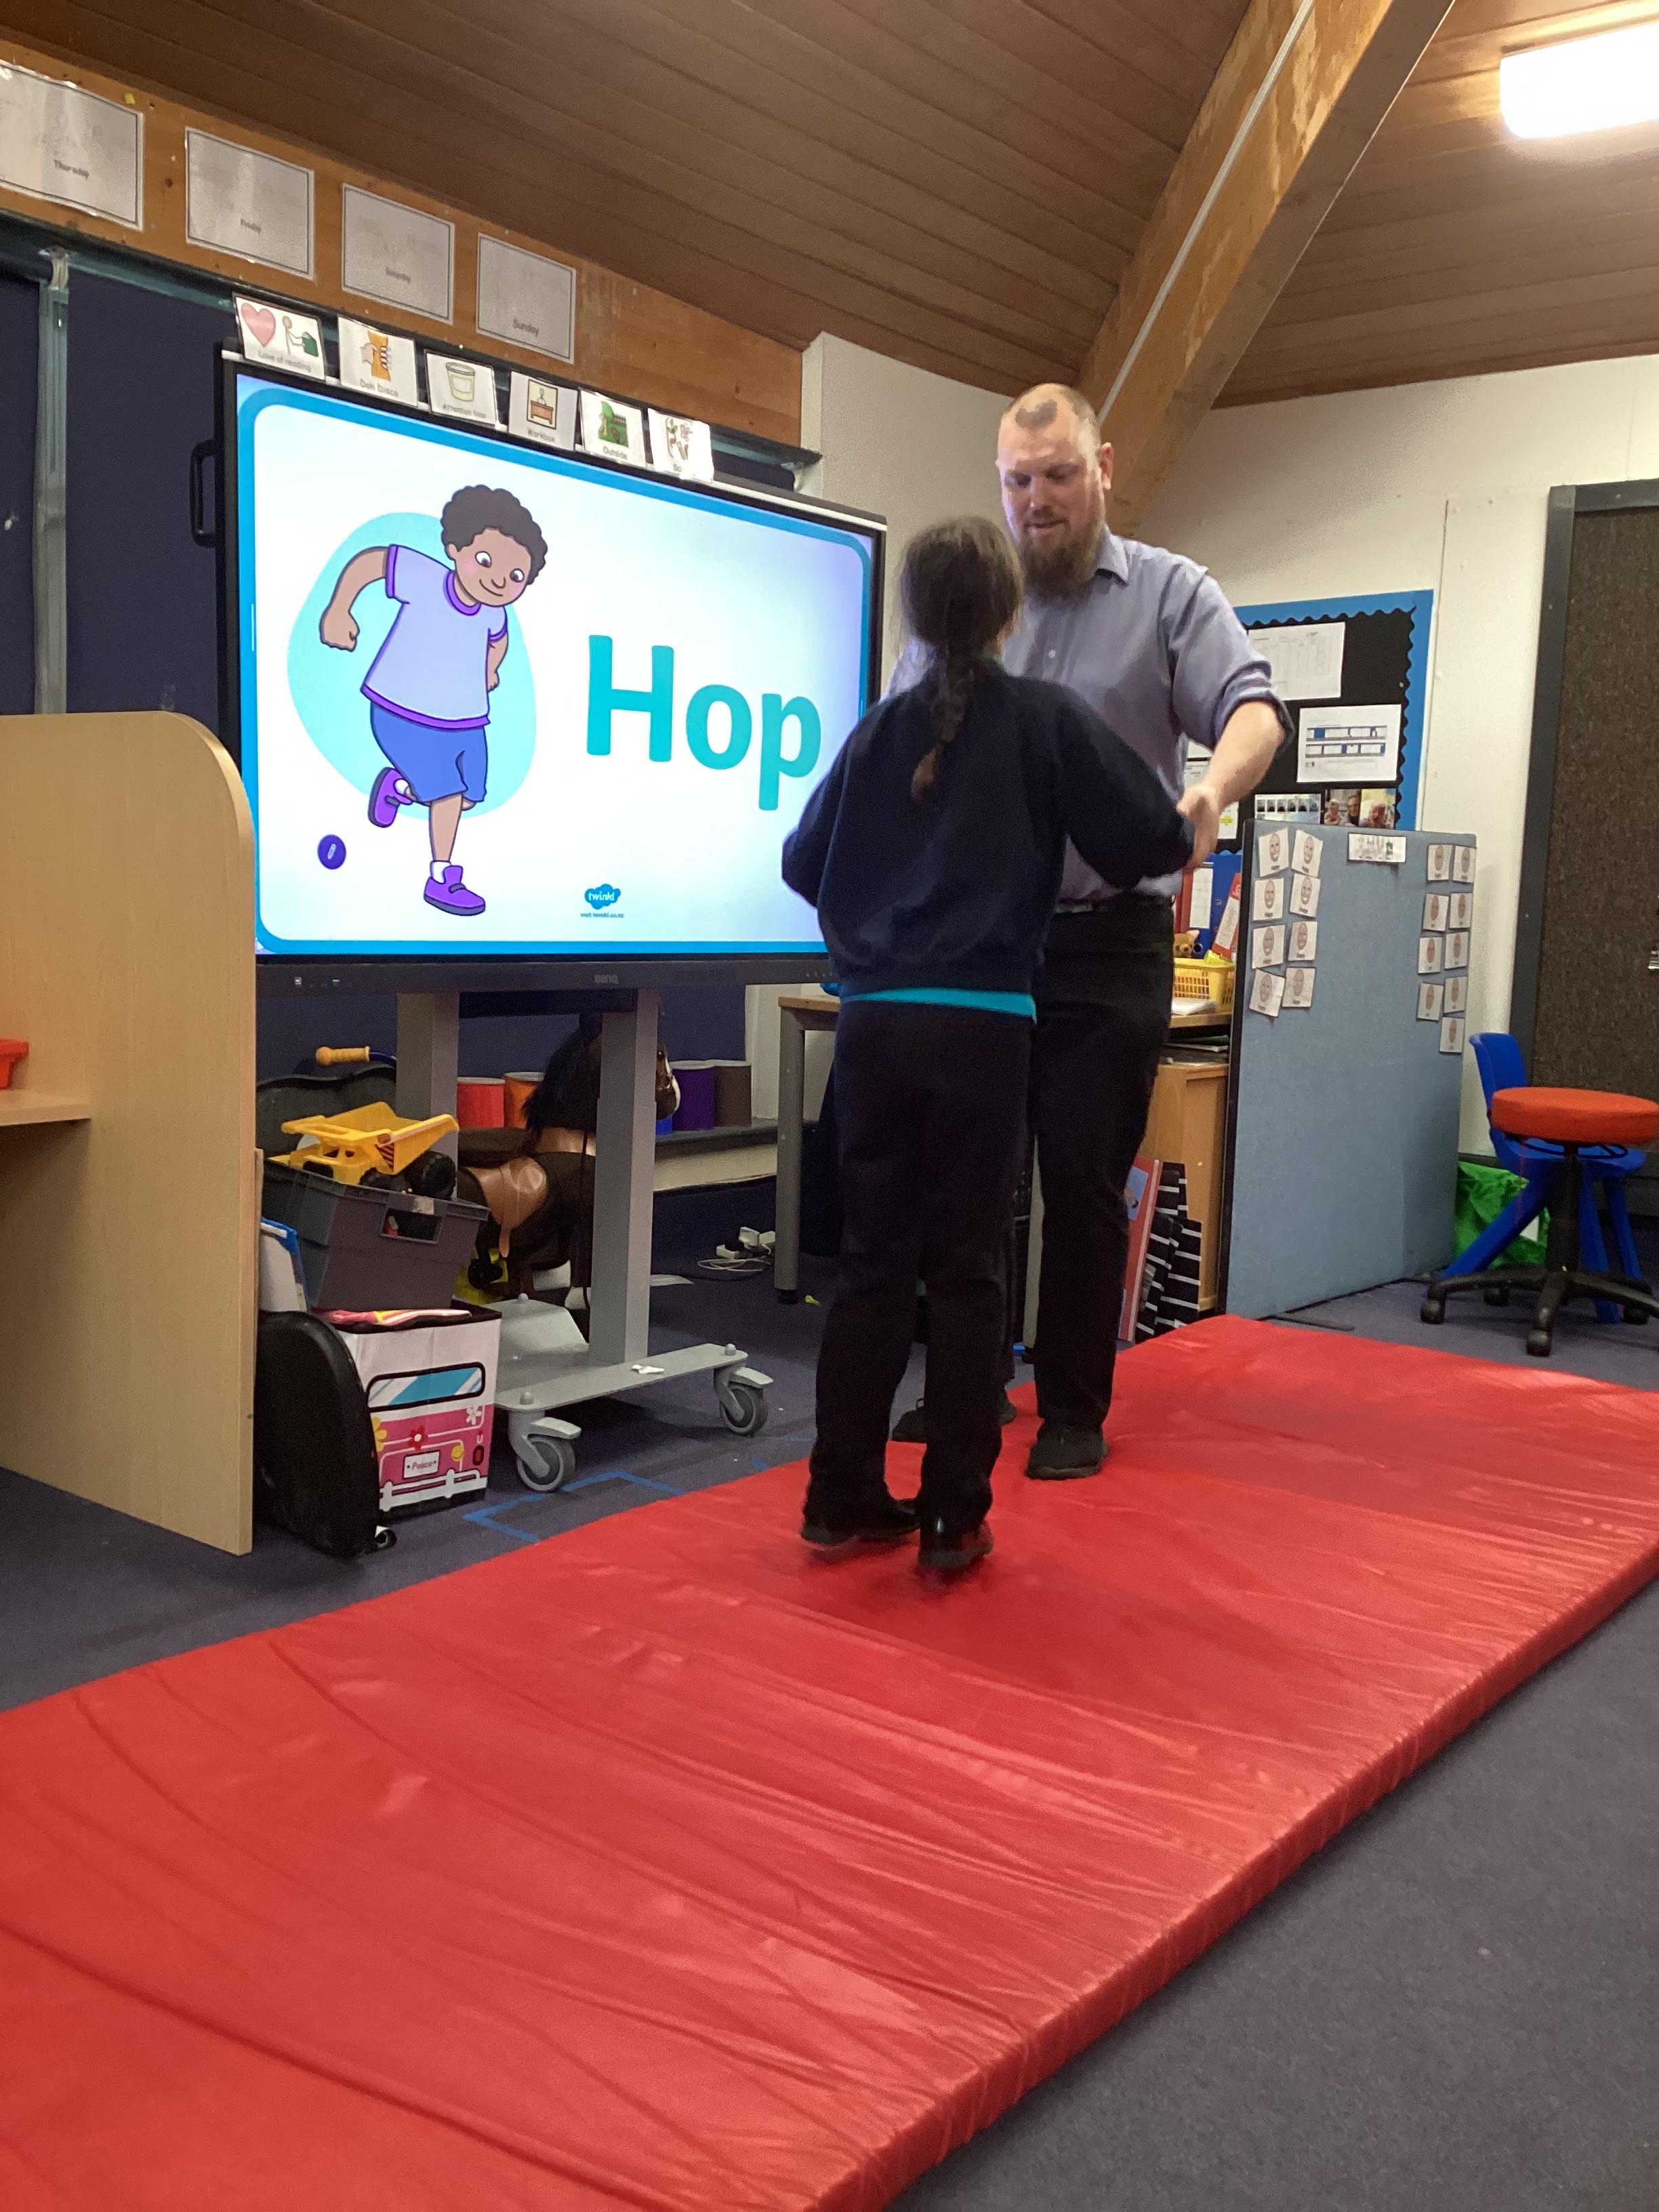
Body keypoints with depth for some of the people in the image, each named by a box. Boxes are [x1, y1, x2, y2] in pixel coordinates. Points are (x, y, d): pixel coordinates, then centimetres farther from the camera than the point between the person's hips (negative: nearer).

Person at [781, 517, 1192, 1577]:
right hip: (980, 1029, -3)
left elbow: (804, 864, 14)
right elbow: (1153, 840, -2)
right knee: (969, 1272, 4)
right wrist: (1186, 835, 20)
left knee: (873, 1261, 11)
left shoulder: (881, 727, 9)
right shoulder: (1048, 718, -1)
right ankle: (954, 1519, 9)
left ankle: (843, 1498, 16)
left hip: (873, 1023, 4)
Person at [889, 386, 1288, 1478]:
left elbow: (1253, 710, -10)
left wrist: (1211, 785, -33)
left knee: (1084, 1184, 3)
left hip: (1109, 946, -3)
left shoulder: (1173, 593, 3)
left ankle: (1075, 1409, 17)